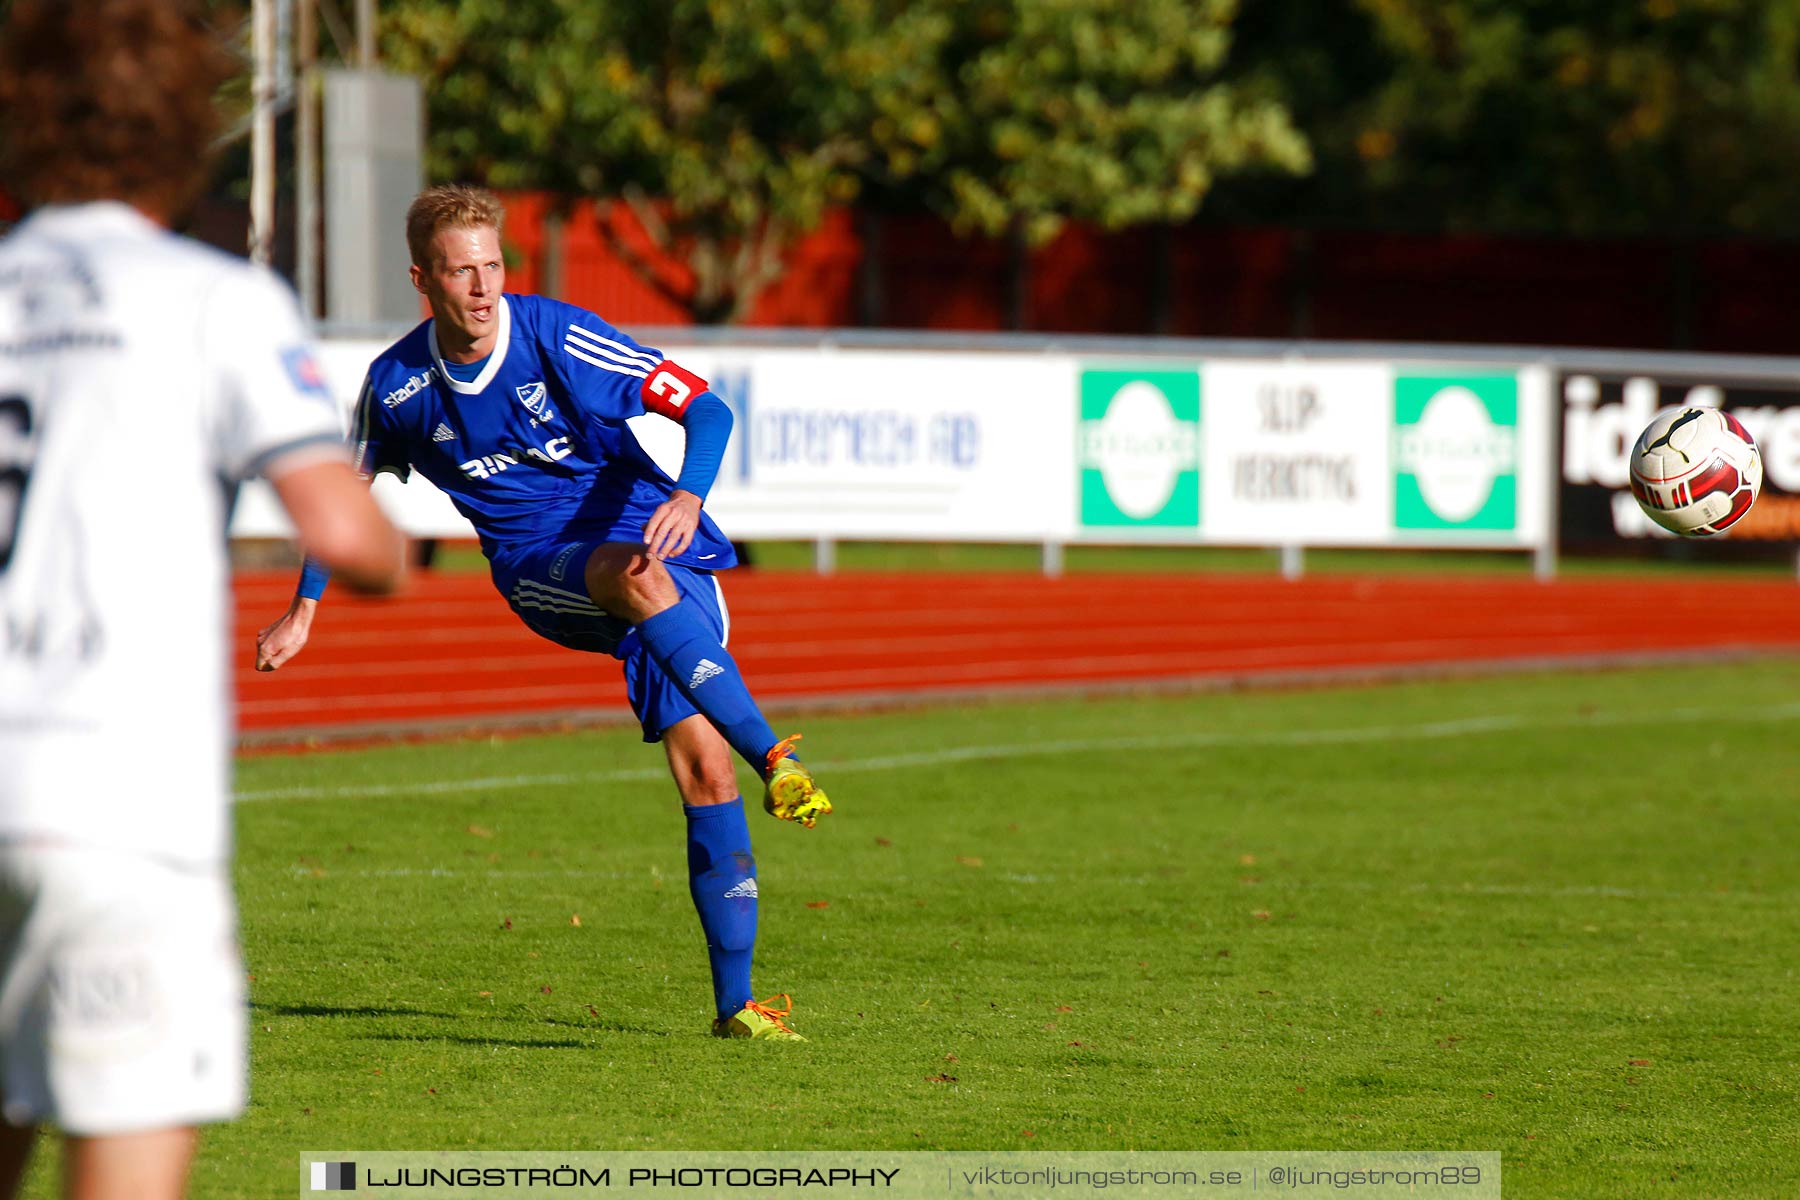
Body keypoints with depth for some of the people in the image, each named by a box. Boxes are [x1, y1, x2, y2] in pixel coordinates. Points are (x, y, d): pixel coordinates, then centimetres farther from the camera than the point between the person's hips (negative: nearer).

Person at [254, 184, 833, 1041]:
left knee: (705, 770, -11)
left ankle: (735, 1004, -5)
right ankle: (775, 761, -44)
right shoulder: (397, 385, -3)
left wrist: (688, 497, -34)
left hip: (650, 531, 0)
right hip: (543, 574, 1)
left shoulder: (558, 337, -13)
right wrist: (302, 613, 17)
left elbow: (704, 409, -15)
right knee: (636, 577, -37)